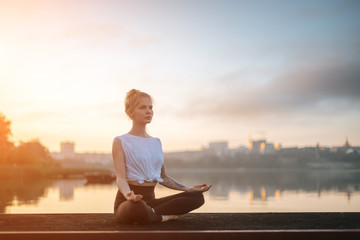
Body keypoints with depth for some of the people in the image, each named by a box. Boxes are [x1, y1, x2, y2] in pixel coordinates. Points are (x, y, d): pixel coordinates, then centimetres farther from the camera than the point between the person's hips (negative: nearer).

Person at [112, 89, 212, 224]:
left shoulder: (156, 142, 18)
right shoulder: (120, 142, -1)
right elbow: (121, 178, -12)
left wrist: (188, 189, 11)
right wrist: (128, 195, -34)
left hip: (151, 200, 7)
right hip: (127, 202, -6)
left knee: (197, 197, -12)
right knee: (137, 207, -44)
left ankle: (152, 213, -20)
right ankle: (165, 217, -16)